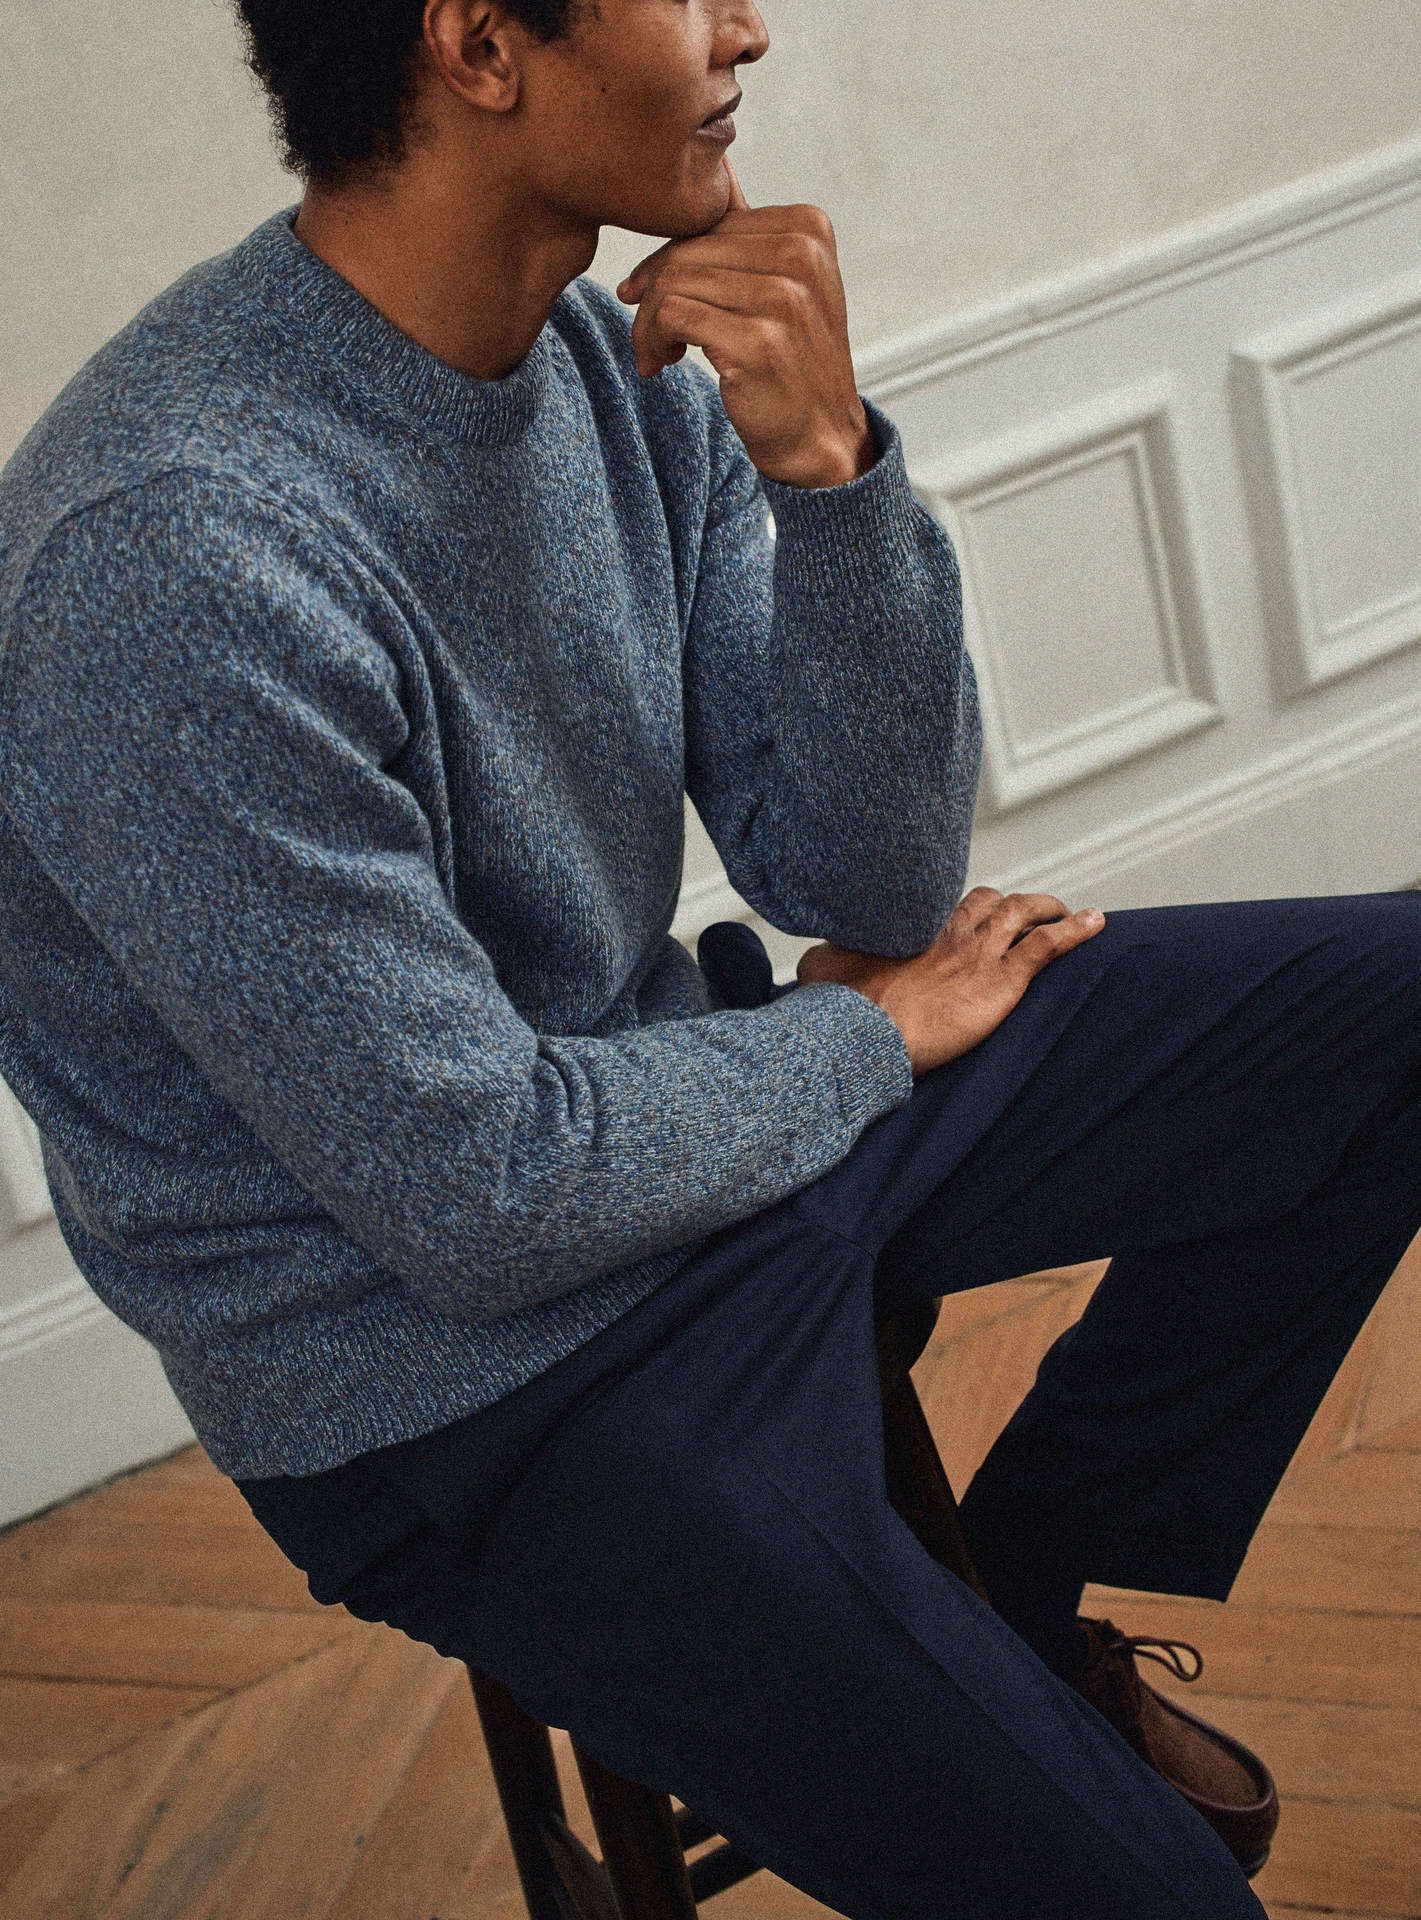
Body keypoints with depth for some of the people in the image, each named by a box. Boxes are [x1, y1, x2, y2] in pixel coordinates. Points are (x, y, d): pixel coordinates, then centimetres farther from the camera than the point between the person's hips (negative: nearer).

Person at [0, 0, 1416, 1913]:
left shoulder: (618, 359, -4)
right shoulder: (177, 560, -29)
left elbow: (872, 885, -3)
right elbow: (489, 1198, -23)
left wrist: (825, 462, -19)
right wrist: (869, 1039, -7)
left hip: (677, 1093, 8)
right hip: (464, 1377, -8)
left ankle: (1023, 1600, 20)